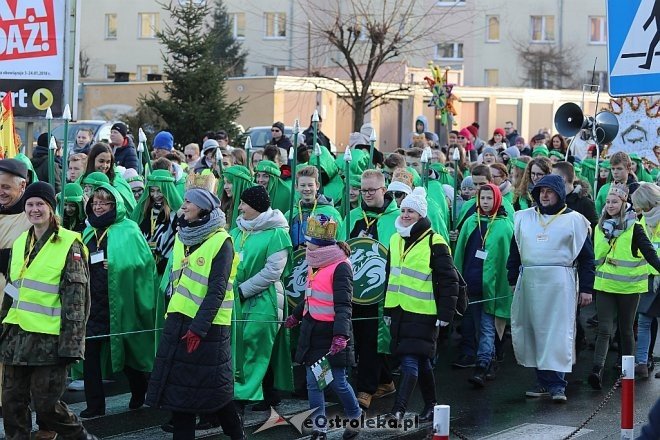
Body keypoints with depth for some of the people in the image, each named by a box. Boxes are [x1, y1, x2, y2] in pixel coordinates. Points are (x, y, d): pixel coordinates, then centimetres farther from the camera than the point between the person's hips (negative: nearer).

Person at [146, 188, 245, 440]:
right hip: (178, 321, 7)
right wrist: (174, 318, 14)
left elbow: (217, 291, -15)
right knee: (178, 385, 5)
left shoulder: (220, 242, -9)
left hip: (208, 326, -7)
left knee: (213, 389, 1)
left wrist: (198, 328, -21)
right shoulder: (181, 238, 13)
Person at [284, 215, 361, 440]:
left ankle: (356, 417, 26)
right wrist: (296, 316, 36)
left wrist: (340, 335, -35)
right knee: (313, 382, 5)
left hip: (331, 332, -8)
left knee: (337, 381, 1)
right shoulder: (315, 264, 9)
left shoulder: (340, 267, -17)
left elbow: (343, 305, -24)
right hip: (313, 330, 8)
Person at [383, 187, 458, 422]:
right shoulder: (396, 240, 12)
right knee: (421, 361, 15)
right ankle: (430, 405, 25)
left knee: (410, 360, -11)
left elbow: (449, 280, -10)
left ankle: (399, 409, -14)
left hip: (423, 313, -7)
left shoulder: (434, 243, -10)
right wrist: (388, 308, 20)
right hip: (400, 310, 7)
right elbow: (390, 276, 21)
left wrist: (445, 313, -13)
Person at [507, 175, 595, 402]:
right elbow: (515, 251, 17)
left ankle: (556, 384, -6)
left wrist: (586, 288, -2)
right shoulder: (524, 217, 13)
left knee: (558, 331, -7)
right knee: (530, 330, 3)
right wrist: (513, 279, 12)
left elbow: (586, 257, 3)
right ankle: (544, 381, 11)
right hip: (529, 281, 4)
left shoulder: (574, 220, 3)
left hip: (560, 282, -4)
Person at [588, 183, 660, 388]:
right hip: (605, 285, 3)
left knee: (626, 329, 8)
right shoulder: (600, 227, 8)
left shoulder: (634, 227, -5)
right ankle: (597, 370, -17)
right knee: (604, 329, -7)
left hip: (628, 286, -3)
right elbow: (594, 256, 17)